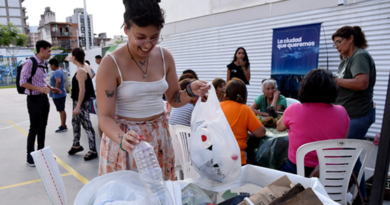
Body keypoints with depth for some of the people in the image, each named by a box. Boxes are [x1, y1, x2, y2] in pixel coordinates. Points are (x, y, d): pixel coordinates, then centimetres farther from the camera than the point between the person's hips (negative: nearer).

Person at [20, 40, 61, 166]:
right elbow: (23, 82, -17)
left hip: (44, 98, 8)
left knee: (42, 127, 14)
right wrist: (40, 89, -25)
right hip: (34, 99, -8)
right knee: (34, 128, 0)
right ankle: (30, 157, 14)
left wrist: (51, 88, 4)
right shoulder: (30, 63, -15)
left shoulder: (43, 64, 9)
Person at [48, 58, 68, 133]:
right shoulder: (61, 71, 12)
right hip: (62, 94, 10)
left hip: (58, 95, -10)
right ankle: (63, 125, 26)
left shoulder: (56, 72, -18)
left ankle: (63, 127, 6)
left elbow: (58, 81, -36)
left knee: (61, 110, -2)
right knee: (62, 110, 16)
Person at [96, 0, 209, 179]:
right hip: (125, 138, -3)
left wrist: (190, 92, -13)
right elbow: (105, 117, -14)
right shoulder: (111, 64, -14)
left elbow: (174, 99, 8)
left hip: (159, 137, 4)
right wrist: (122, 139, -33)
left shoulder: (165, 57, -1)